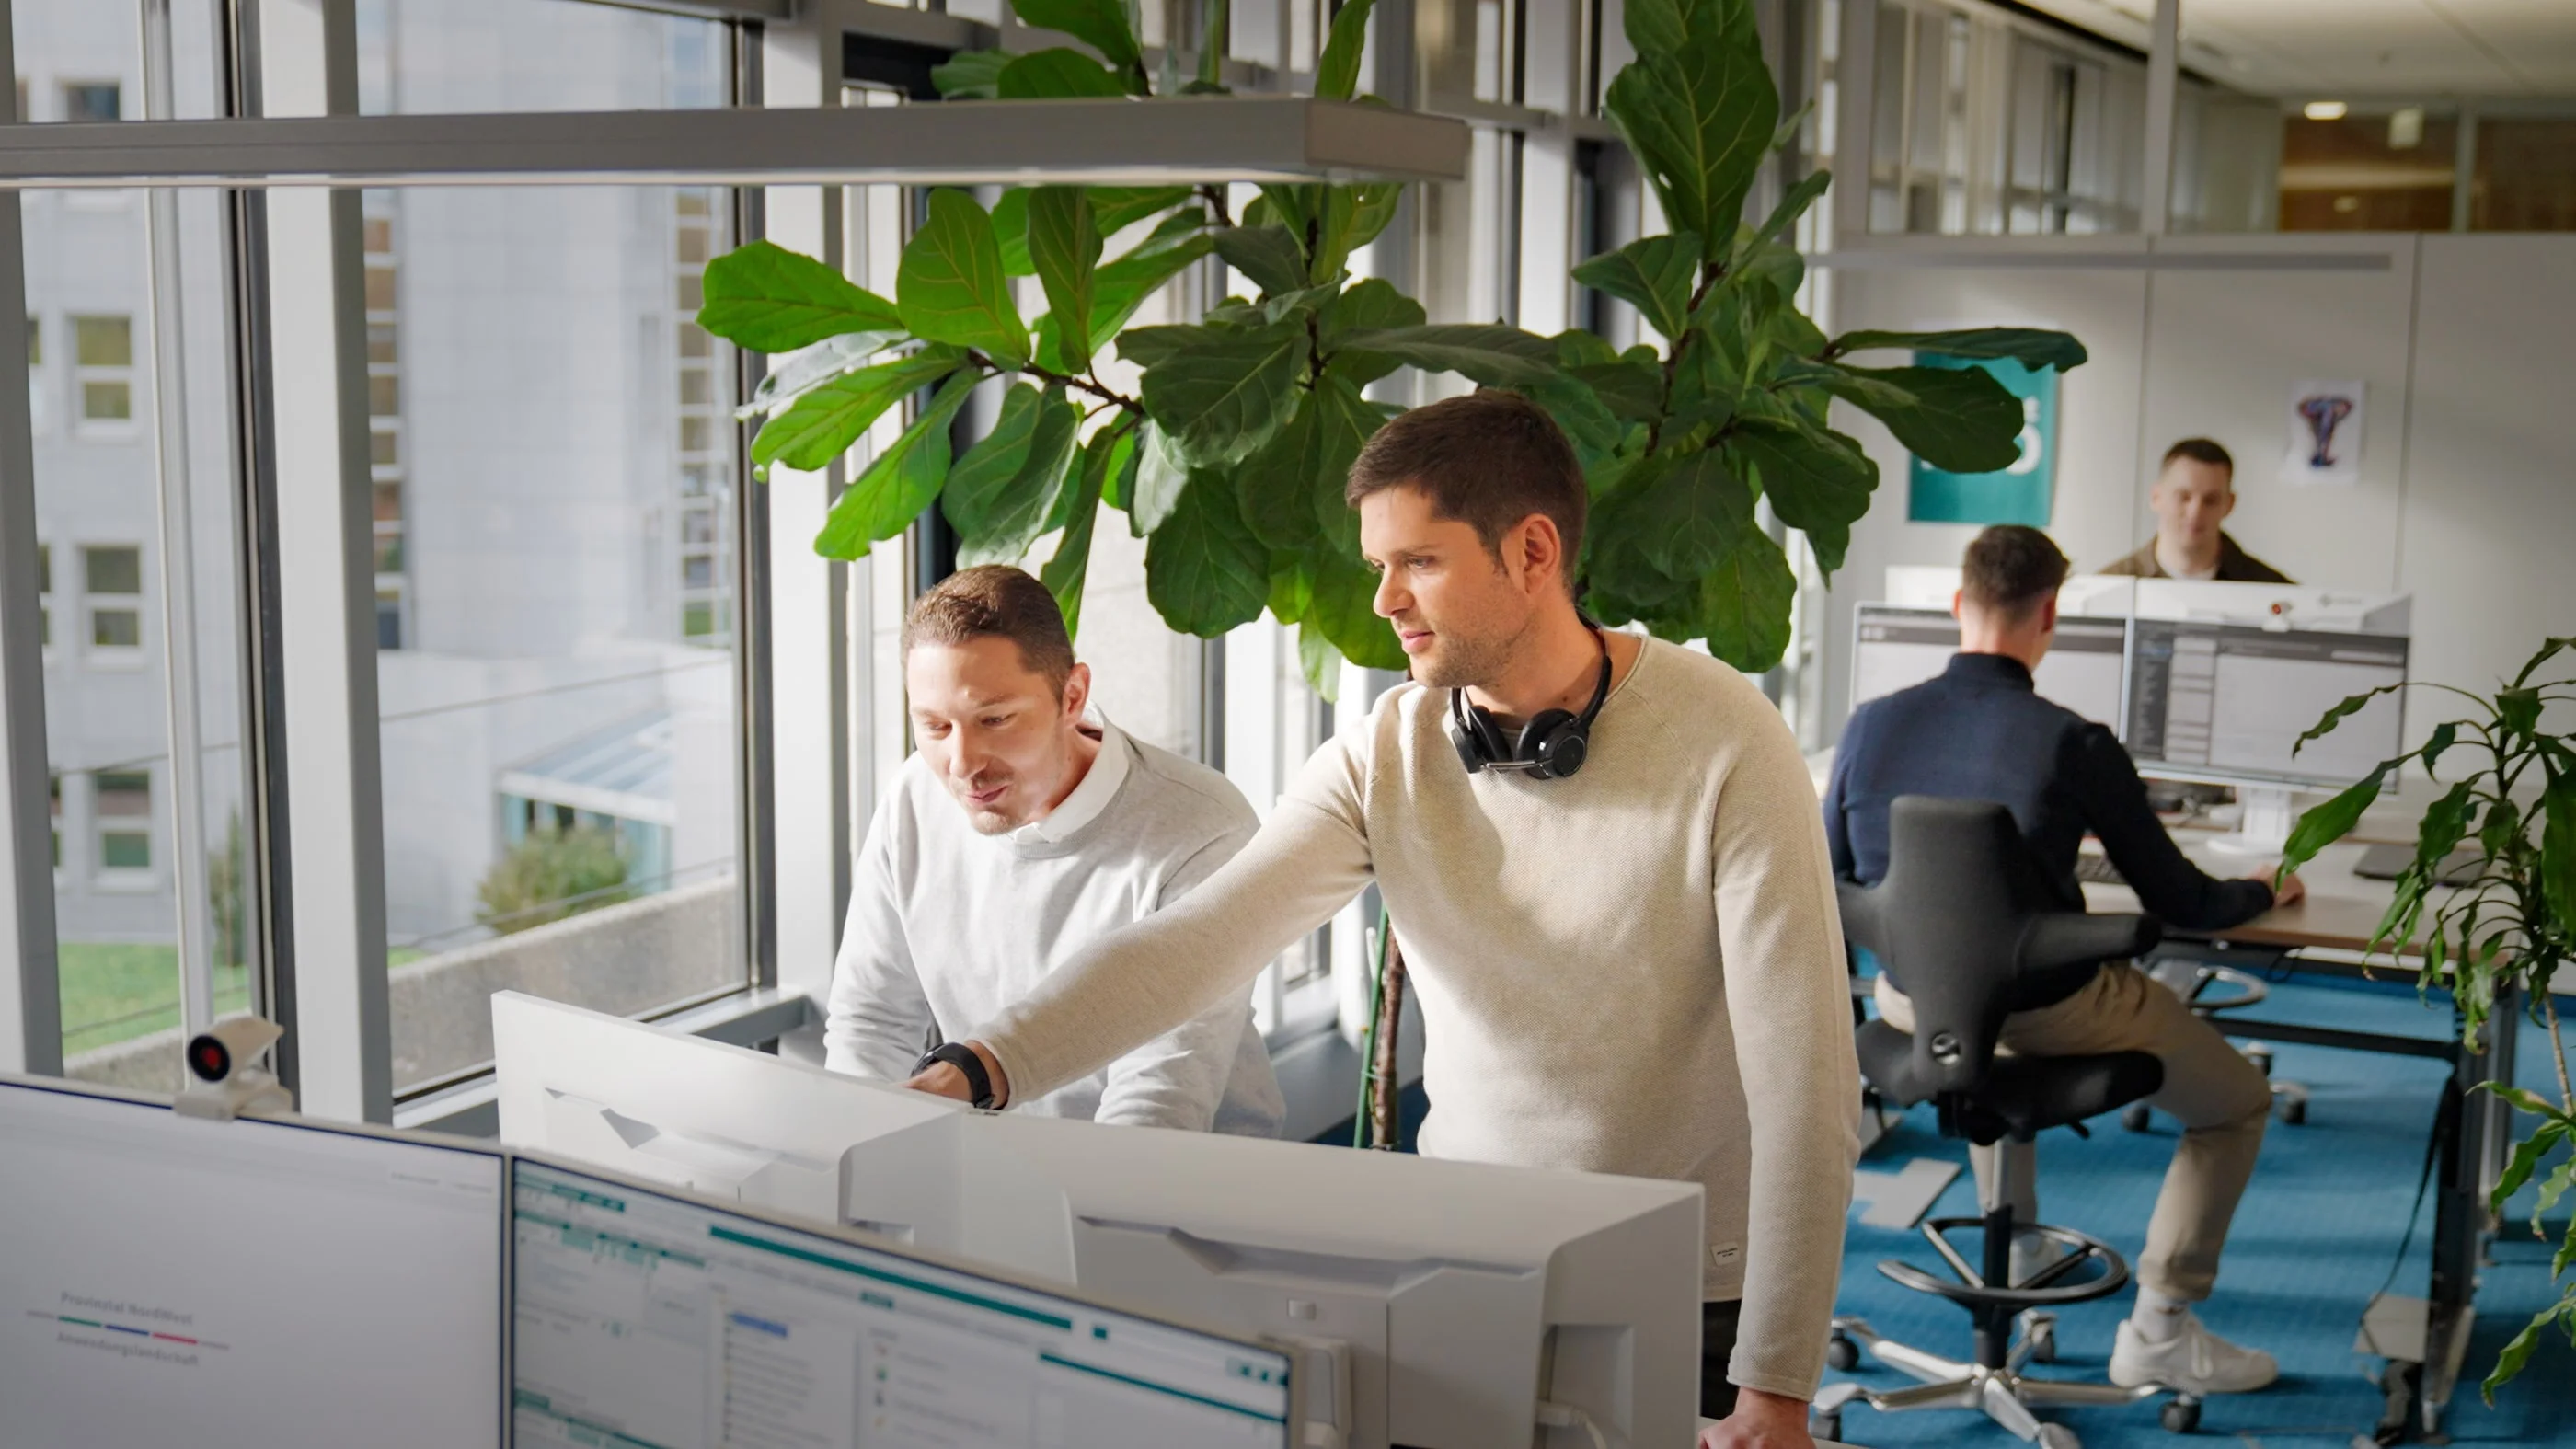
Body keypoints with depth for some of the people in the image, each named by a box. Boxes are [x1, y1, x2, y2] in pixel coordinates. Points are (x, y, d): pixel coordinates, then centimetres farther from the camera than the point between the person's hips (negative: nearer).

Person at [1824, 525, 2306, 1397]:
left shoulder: (1872, 724, -8)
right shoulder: (2075, 746, -19)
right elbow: (2180, 905, -9)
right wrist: (2266, 892, 13)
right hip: (2046, 1013, -5)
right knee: (2238, 1103, 18)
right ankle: (2158, 1332, 15)